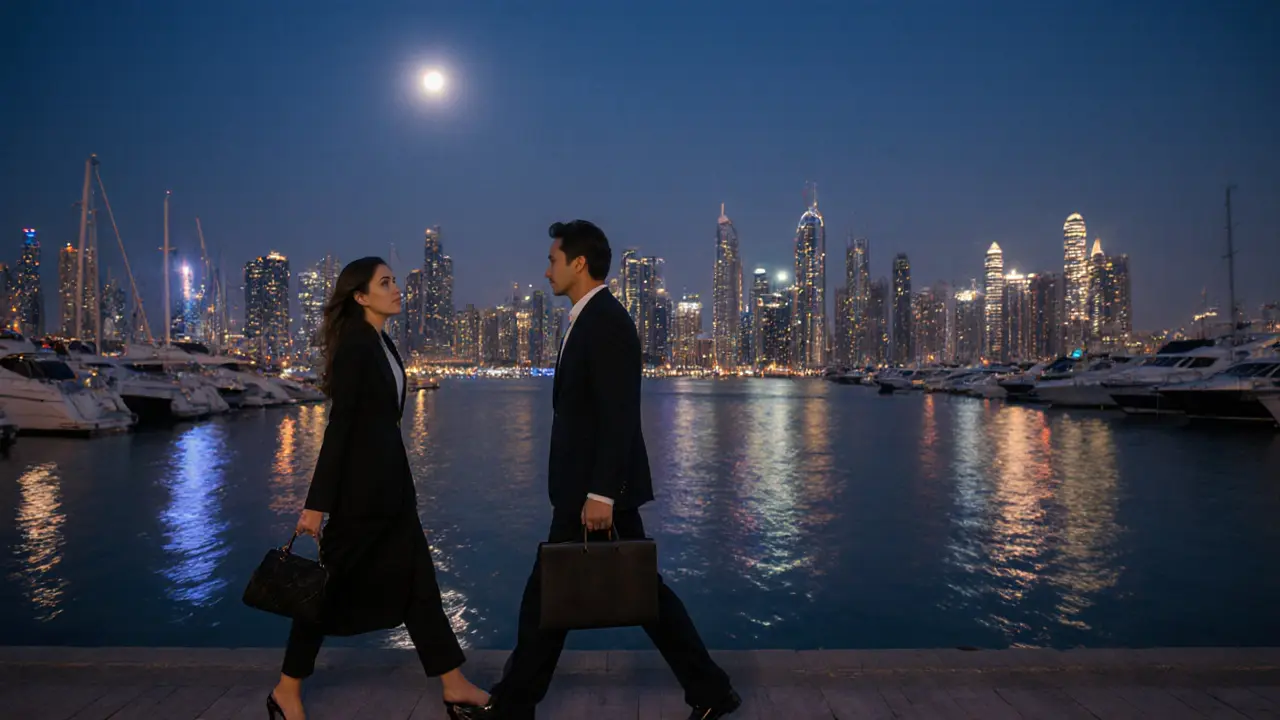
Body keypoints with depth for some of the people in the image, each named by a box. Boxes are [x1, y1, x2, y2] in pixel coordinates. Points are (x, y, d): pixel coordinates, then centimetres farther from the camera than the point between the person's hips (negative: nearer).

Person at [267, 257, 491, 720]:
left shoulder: (381, 343, 11)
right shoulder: (355, 346, -17)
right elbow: (338, 427, -20)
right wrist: (317, 503, -20)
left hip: (388, 479, 9)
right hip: (361, 483, -9)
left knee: (416, 582, 10)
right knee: (335, 584, 5)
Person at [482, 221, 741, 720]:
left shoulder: (606, 321, -16)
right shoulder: (592, 320, 15)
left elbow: (619, 417, -22)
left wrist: (600, 494, -24)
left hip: (598, 490, -10)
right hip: (592, 486, 10)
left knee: (548, 596, 4)